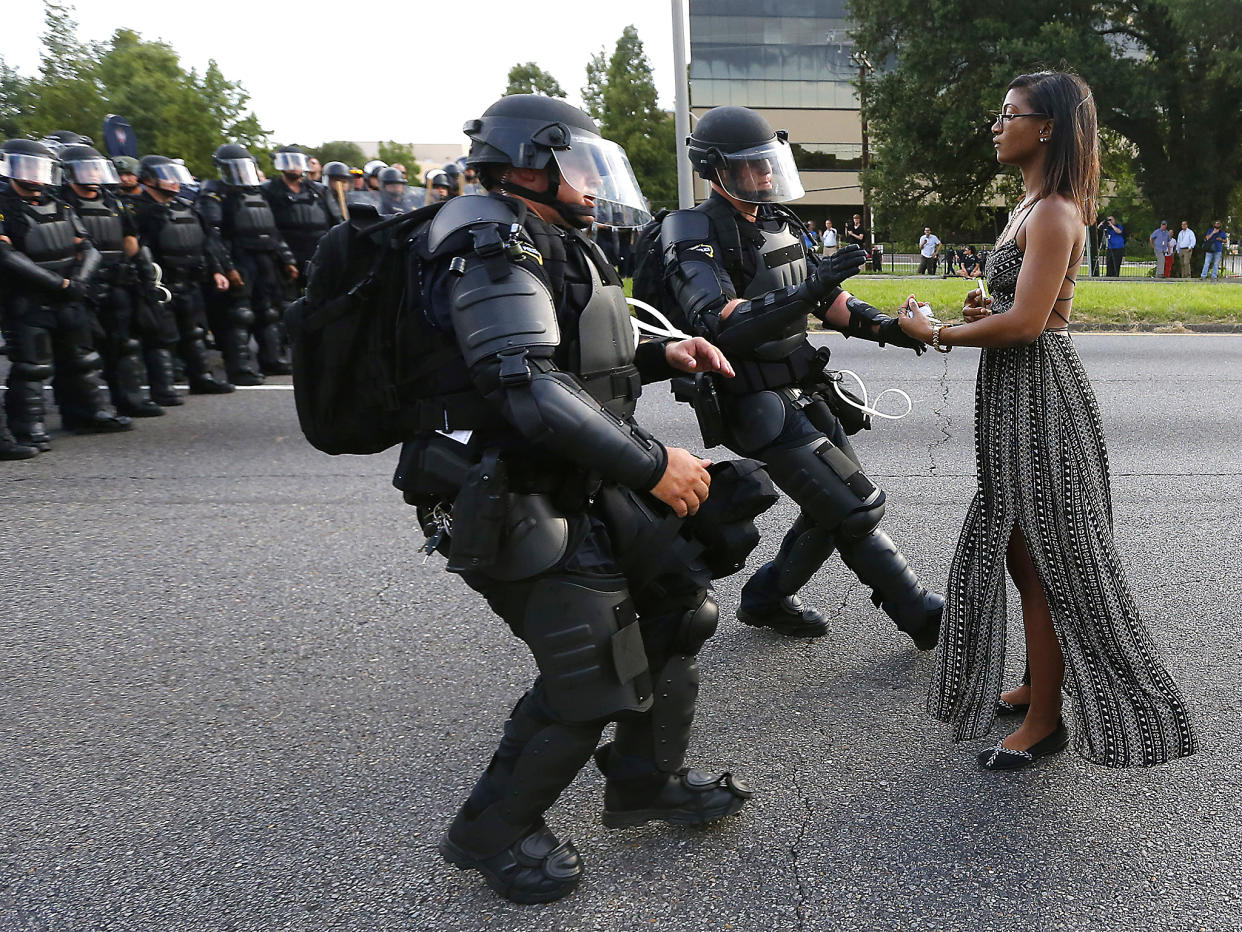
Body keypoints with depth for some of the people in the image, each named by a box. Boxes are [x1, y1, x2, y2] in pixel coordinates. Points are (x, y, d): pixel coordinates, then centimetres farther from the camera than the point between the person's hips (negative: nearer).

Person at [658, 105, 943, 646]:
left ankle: (766, 599, 28)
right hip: (758, 408, -9)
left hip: (802, 394, 9)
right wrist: (809, 292, -36)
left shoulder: (778, 225, 13)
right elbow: (719, 325, -29)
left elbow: (827, 302, 18)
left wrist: (888, 328, 4)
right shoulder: (695, 237, -13)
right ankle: (923, 618, 7)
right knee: (855, 508, -8)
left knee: (838, 507, 12)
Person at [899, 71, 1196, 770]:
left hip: (1039, 393, -10)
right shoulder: (1034, 206, 15)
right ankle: (1038, 684, 33)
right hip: (1017, 393, 10)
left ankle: (1046, 720, 12)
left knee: (1041, 557, -1)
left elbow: (1027, 321, -24)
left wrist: (938, 334, -13)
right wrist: (985, 311, 4)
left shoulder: (1053, 213, -16)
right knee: (1020, 548, 17)